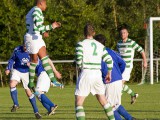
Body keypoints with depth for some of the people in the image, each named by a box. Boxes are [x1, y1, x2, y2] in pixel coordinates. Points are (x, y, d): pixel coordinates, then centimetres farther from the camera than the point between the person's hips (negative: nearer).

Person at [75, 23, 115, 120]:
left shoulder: (81, 44, -3)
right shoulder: (100, 45, 11)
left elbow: (78, 60, -13)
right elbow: (109, 60, 9)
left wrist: (81, 66, 8)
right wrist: (109, 73, 22)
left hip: (86, 73, -5)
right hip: (97, 74, 5)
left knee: (79, 102, -4)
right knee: (103, 101, 19)